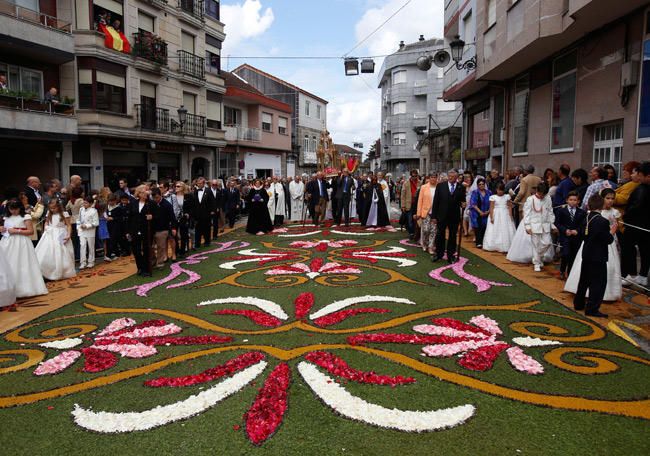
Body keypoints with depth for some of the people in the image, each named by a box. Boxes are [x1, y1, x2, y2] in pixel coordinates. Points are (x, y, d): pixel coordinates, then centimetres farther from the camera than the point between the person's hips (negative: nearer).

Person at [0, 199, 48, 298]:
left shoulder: (25, 217, -3)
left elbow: (31, 231, -8)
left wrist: (17, 231, -15)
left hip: (20, 244, -6)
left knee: (21, 265, -7)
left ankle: (23, 288, -2)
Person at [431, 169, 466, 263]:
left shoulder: (461, 188, 0)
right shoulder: (440, 186, -2)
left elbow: (462, 200, 9)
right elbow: (435, 201, -2)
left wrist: (463, 204, -16)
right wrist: (433, 216, -5)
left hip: (454, 216, 1)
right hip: (442, 215, 0)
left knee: (453, 236, 9)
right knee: (440, 235, 7)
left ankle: (451, 255, 21)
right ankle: (439, 254, 21)